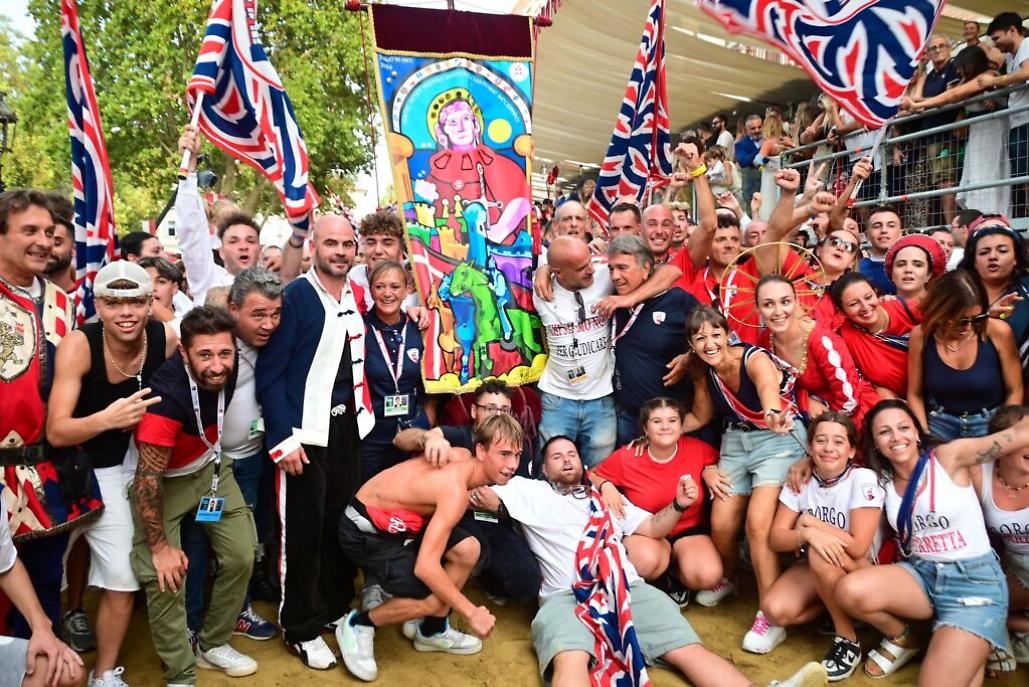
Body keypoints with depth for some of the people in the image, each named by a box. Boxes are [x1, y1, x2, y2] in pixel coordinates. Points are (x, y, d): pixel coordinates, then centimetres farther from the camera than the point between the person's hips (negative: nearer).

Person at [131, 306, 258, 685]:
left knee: (241, 556, 2)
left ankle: (213, 645, 24)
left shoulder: (226, 367, -22)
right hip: (164, 479, -5)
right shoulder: (167, 397, -37)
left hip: (209, 467, 5)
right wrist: (159, 546, -19)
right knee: (164, 578, -13)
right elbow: (148, 479, -28)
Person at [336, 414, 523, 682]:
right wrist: (471, 612, -25)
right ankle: (357, 625, 6)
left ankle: (431, 630, 18)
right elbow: (425, 566, -34)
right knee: (433, 601, -18)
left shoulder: (462, 456, -7)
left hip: (395, 519, 9)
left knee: (468, 549, 0)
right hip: (364, 530, -9)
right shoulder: (456, 491, -31)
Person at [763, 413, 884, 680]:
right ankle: (837, 609, 7)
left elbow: (858, 547, -26)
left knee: (821, 555, -36)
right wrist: (807, 534, -30)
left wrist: (809, 521, -18)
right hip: (816, 568, 4)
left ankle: (848, 639, -15)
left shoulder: (864, 480, -19)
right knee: (775, 611, -22)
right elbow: (776, 538, -10)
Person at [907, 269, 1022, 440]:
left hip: (990, 424, 0)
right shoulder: (921, 335, -9)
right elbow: (915, 394, 3)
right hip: (940, 424, 0)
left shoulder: (998, 332, -10)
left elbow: (1014, 391, 2)